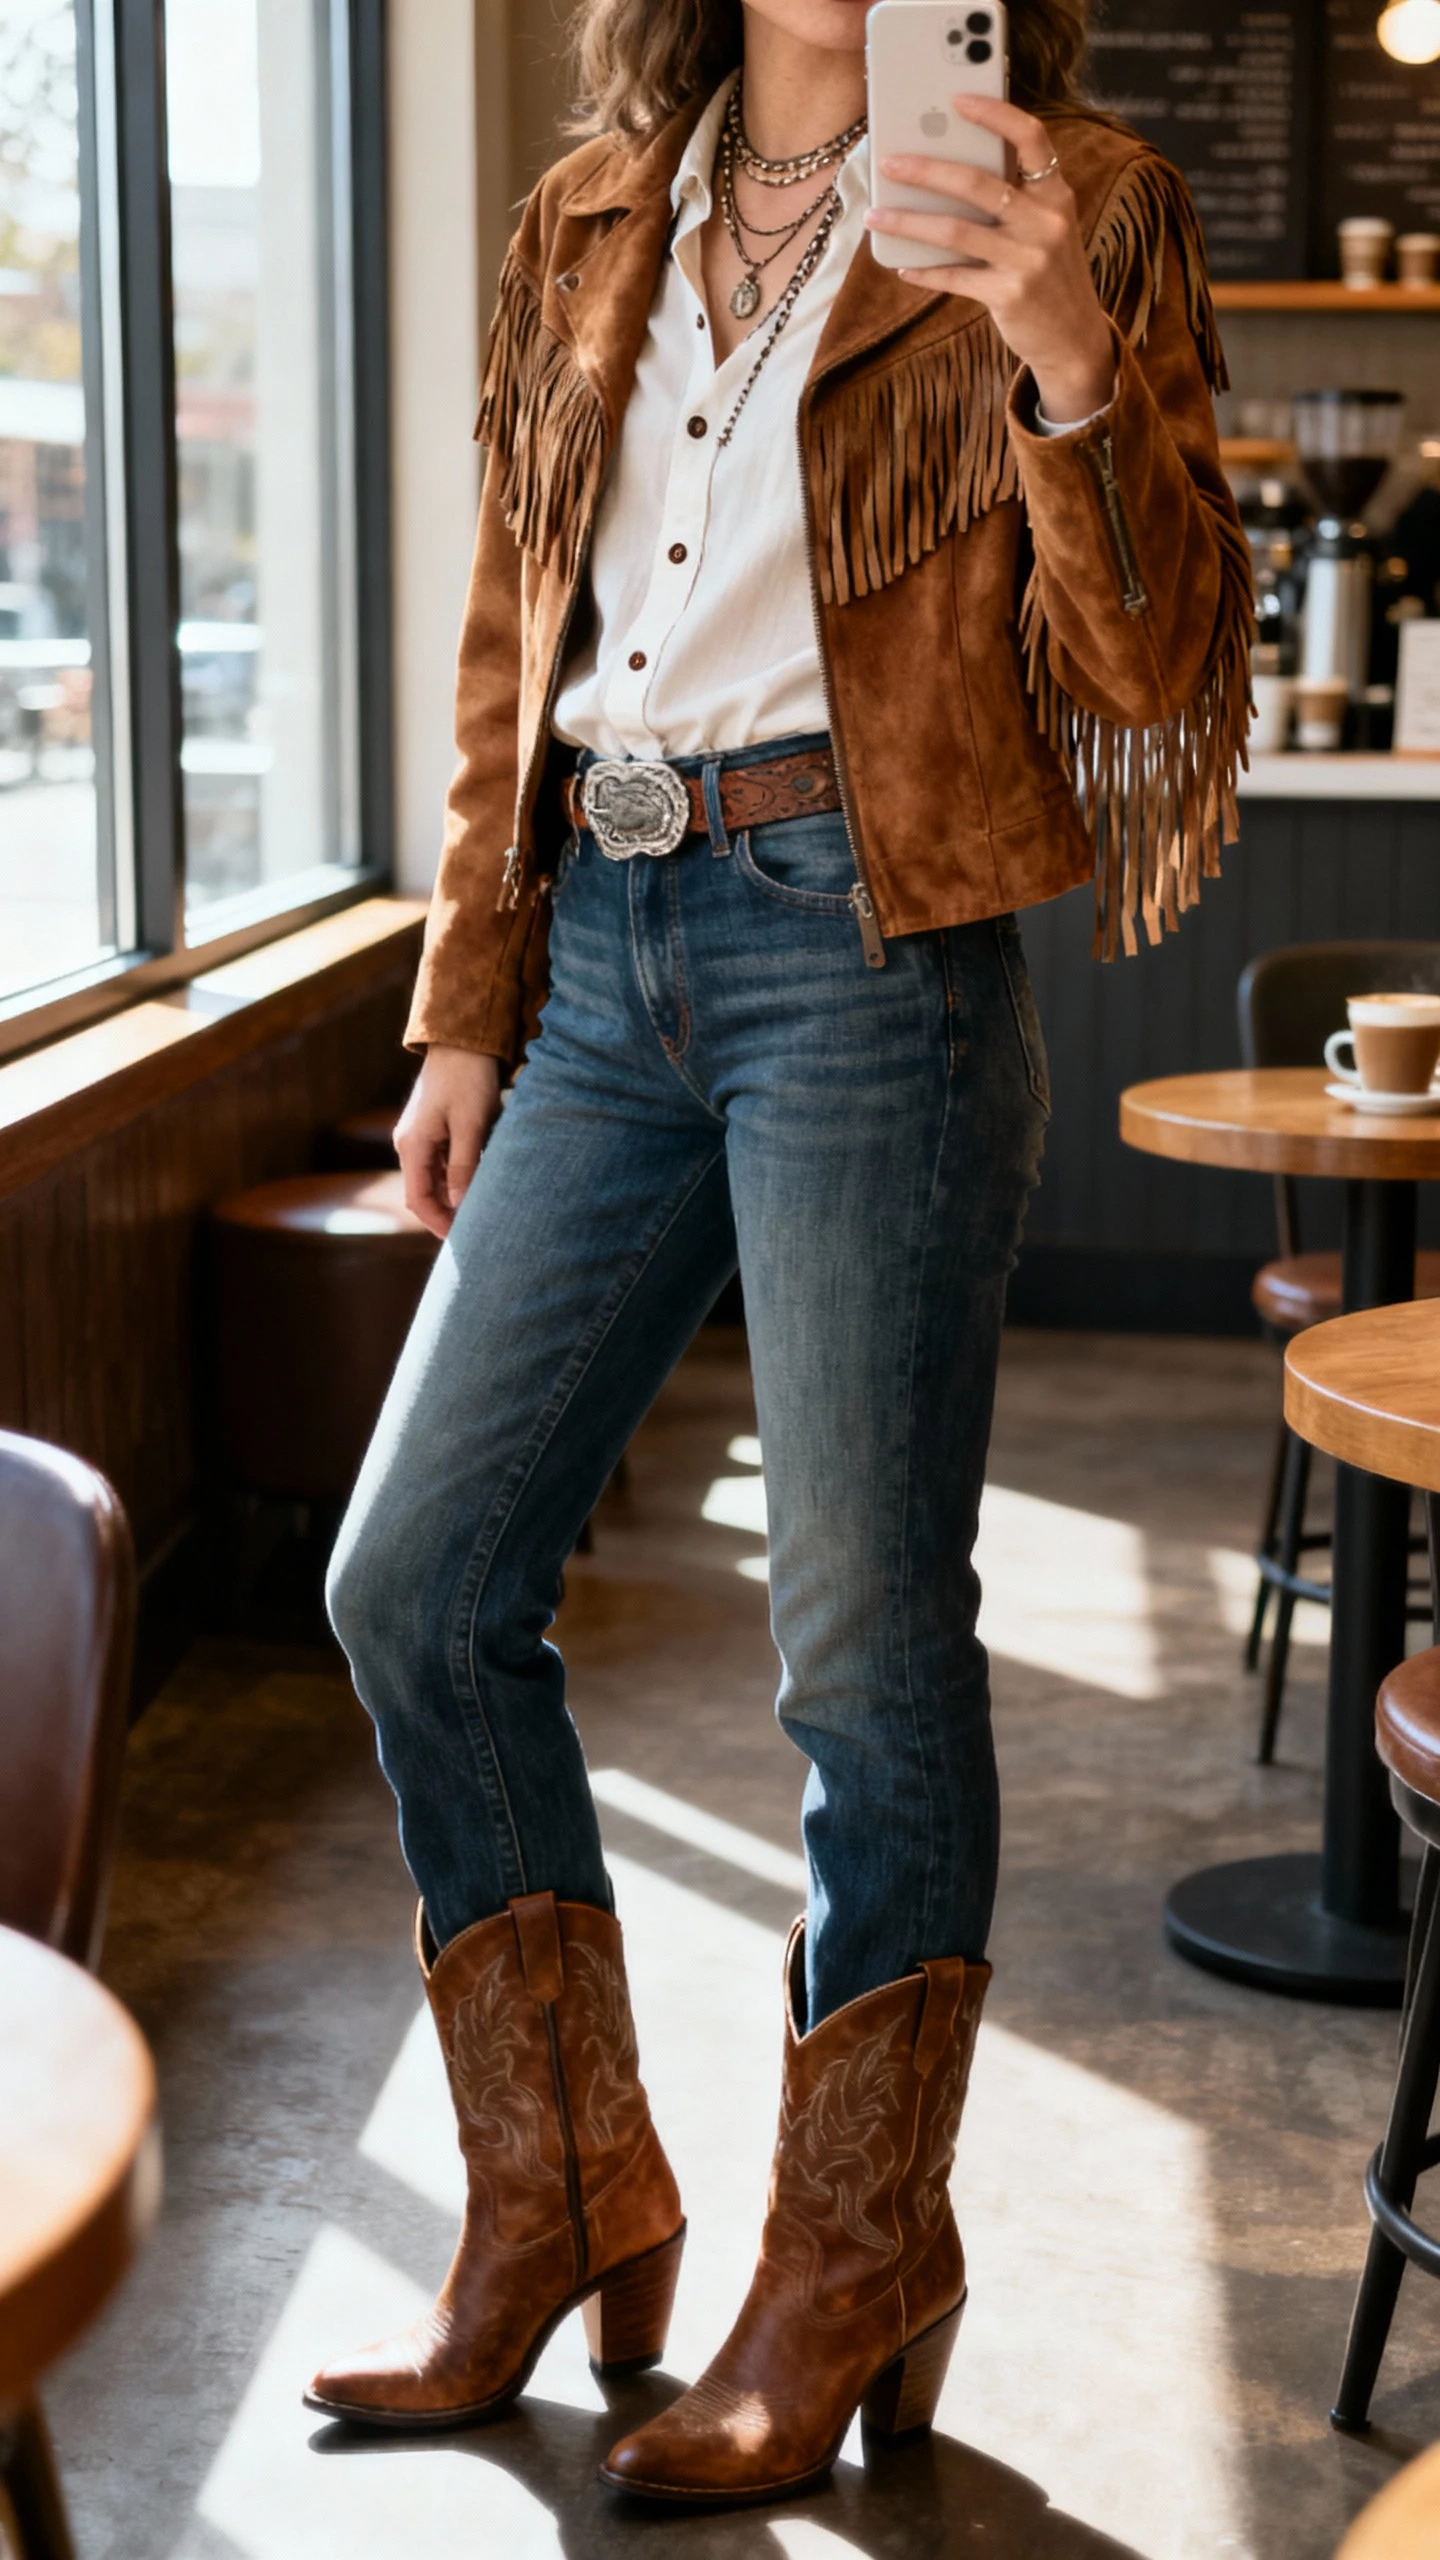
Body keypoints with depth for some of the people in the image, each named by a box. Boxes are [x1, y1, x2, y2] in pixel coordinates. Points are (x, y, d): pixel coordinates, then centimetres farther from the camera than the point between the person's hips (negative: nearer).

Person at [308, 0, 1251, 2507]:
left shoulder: (1069, 210, 2)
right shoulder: (585, 228, 16)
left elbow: (1159, 670, -6)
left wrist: (1076, 379, -22)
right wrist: (467, 1005, 13)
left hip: (861, 938, -5)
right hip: (608, 948, 6)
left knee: (865, 1634, -2)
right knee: (414, 1581, 4)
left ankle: (854, 2284, 16)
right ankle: (560, 2218, 19)